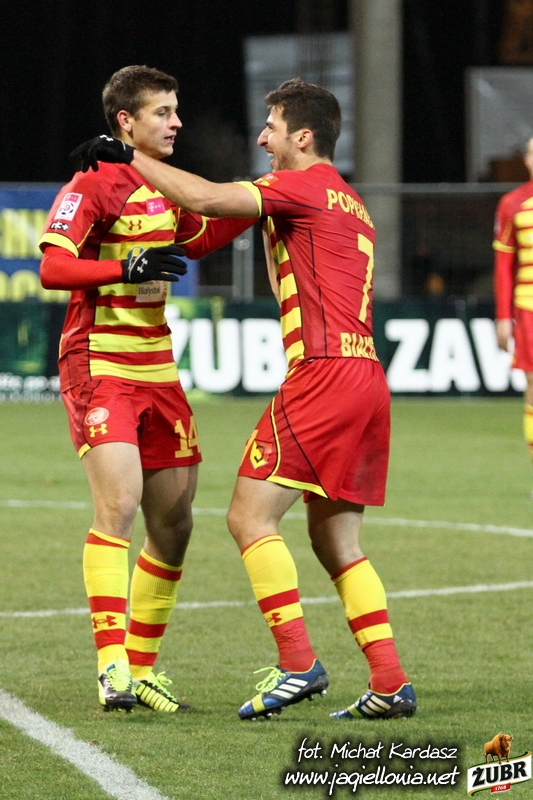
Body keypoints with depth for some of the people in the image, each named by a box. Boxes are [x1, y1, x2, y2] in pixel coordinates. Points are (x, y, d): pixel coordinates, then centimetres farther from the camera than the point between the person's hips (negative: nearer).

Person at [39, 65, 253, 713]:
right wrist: (128, 267, -28)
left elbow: (200, 238, 33)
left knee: (173, 524, 7)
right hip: (100, 364, -8)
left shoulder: (165, 186, 14)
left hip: (157, 368, 8)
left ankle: (142, 668, 17)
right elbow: (52, 268, -18)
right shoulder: (92, 186, -10)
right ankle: (112, 665, -21)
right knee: (119, 503, -21)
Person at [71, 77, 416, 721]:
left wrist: (128, 156, -6)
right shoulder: (350, 204, 24)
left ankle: (297, 662, -14)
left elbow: (204, 198, -15)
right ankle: (390, 683, 4)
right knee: (333, 538, 11)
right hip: (366, 376, 9)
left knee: (250, 514, -7)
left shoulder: (305, 186, -4)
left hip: (323, 372, -9)